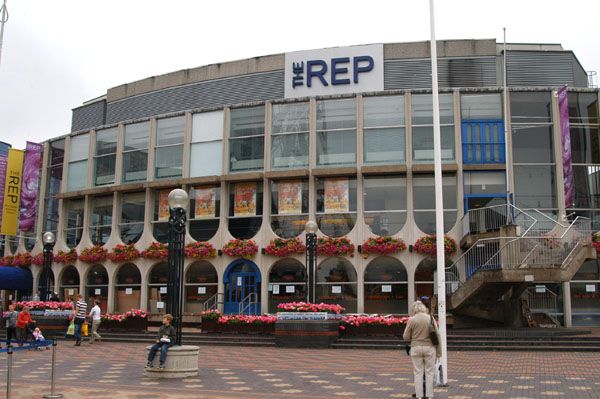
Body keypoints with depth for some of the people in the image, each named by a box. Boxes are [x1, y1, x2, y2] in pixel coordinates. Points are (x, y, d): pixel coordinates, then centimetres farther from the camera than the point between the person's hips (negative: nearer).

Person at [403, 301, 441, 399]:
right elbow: (437, 335, -2)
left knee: (418, 373, 6)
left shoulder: (411, 320, -6)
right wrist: (439, 351, 4)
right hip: (429, 348, 1)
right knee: (429, 373, 8)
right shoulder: (430, 318, -2)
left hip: (416, 348, -1)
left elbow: (406, 337, -2)